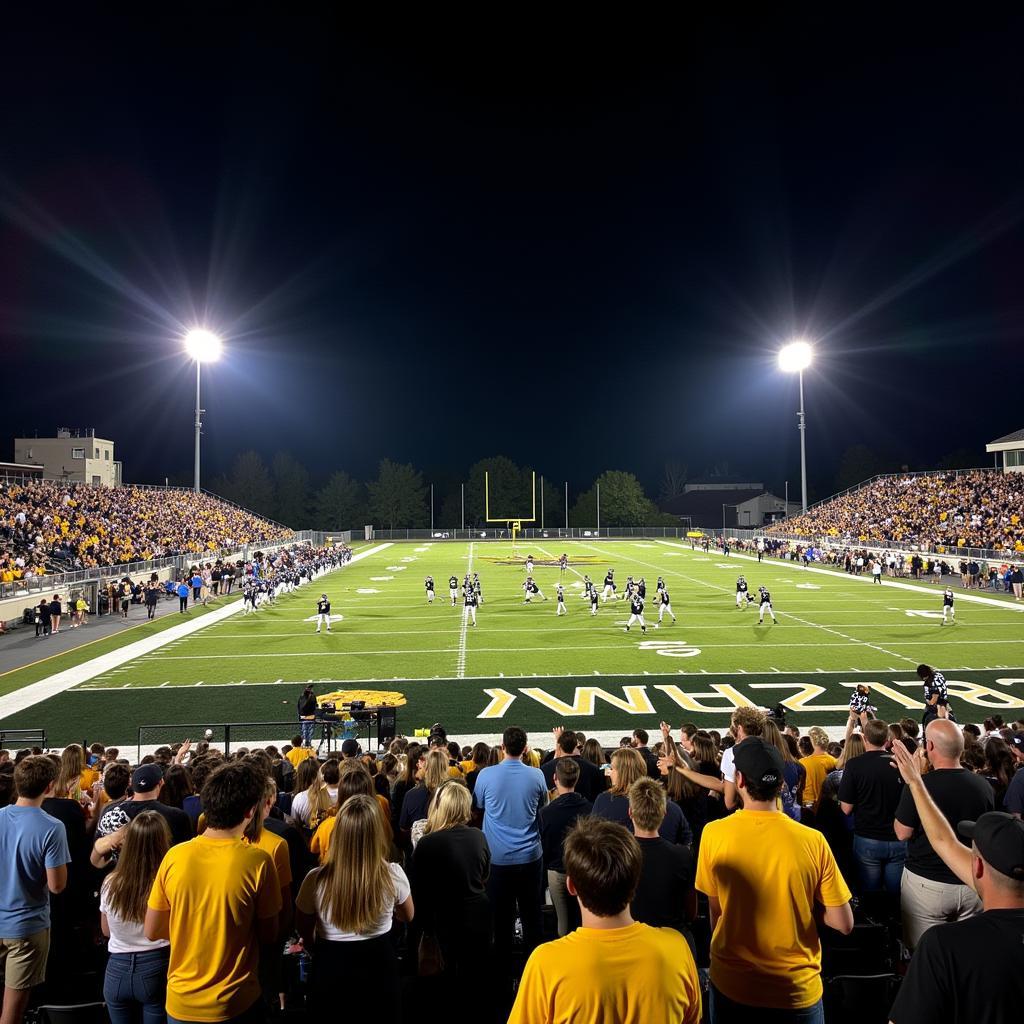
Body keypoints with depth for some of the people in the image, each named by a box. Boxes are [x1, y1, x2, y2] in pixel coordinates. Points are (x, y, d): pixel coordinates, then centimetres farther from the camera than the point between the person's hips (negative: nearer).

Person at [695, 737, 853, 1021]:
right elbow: (844, 924, -9)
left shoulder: (713, 833, -16)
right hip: (797, 990, 0)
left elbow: (716, 913, -4)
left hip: (731, 985, 0)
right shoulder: (812, 841, -16)